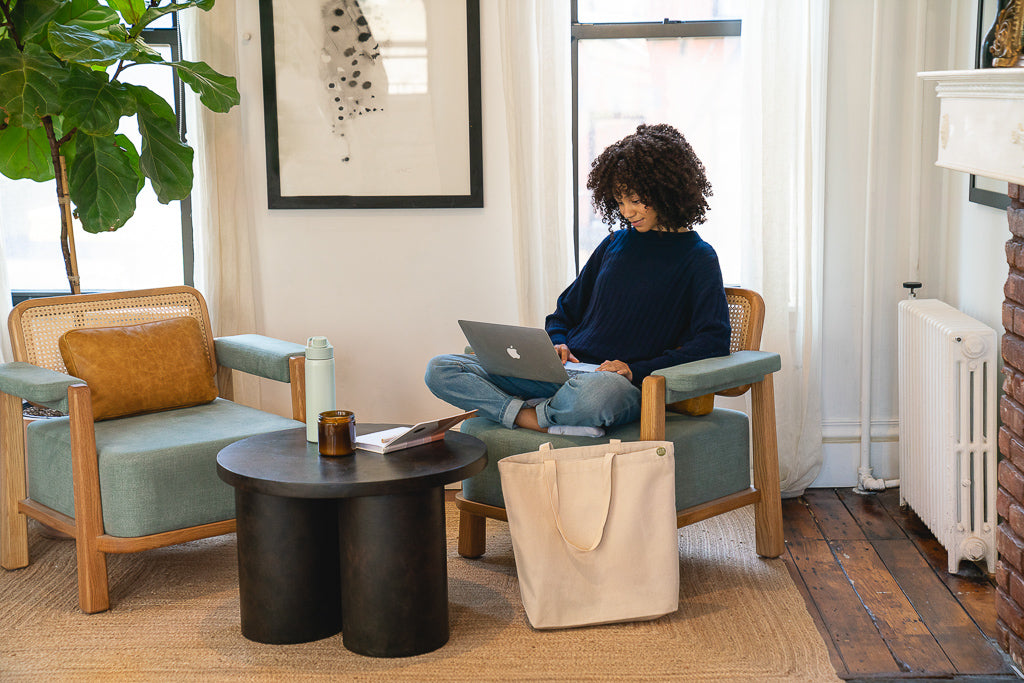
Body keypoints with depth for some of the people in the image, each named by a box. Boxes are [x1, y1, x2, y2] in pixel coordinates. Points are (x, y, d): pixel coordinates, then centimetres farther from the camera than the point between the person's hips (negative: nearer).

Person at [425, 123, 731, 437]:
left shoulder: (697, 257, 4)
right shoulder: (616, 242, 21)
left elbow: (714, 341, -9)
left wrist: (638, 370, -17)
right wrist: (557, 343, 5)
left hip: (625, 385, -6)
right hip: (562, 372, 6)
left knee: (598, 391, -46)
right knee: (440, 370, -11)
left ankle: (530, 414, -15)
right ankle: (541, 420, -26)